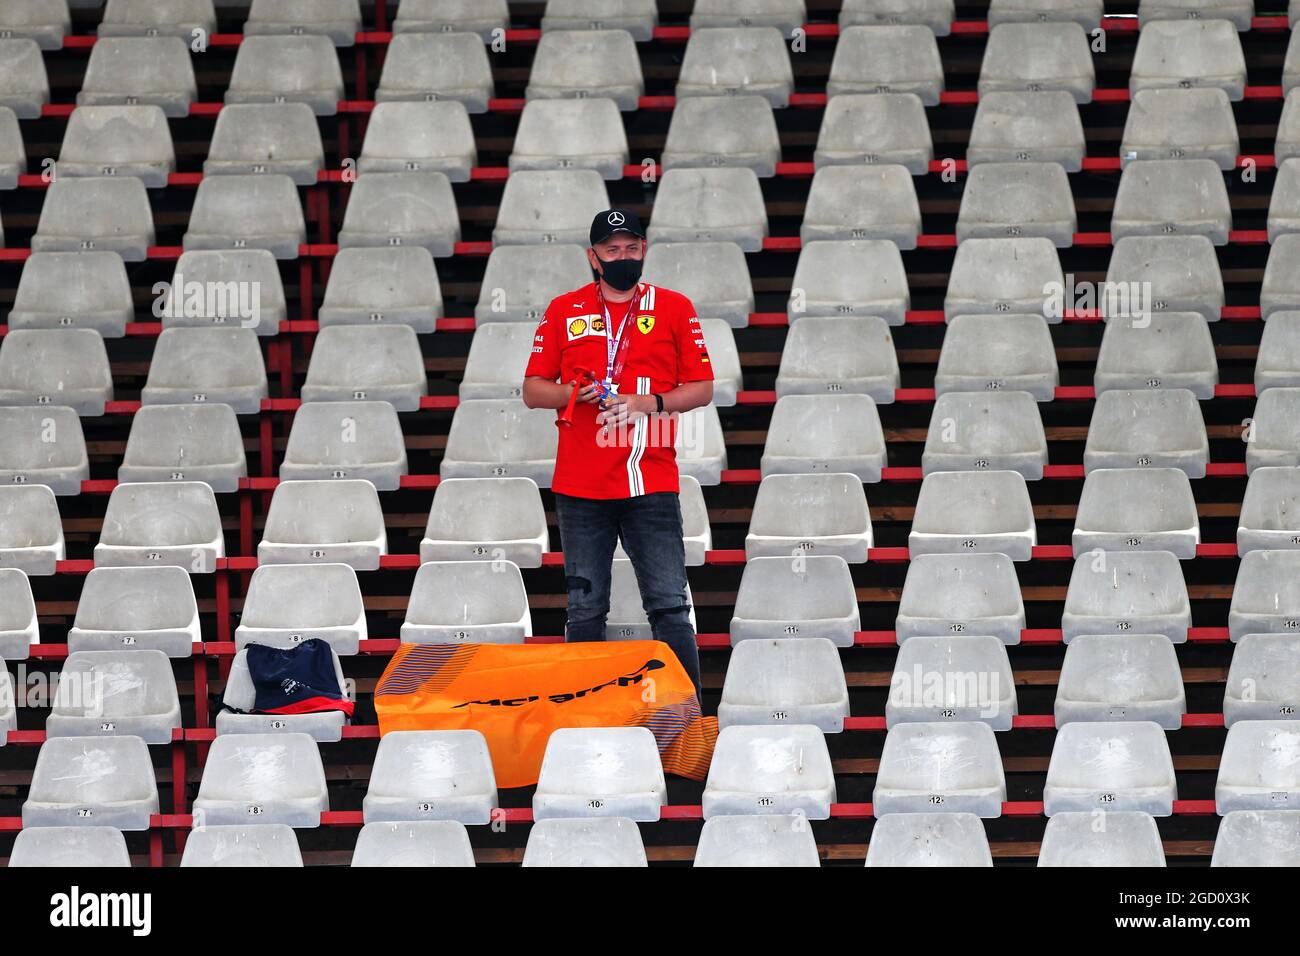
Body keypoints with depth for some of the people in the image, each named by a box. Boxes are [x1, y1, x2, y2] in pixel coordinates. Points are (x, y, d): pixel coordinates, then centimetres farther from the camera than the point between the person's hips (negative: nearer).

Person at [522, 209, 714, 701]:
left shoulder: (674, 309, 8)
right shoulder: (564, 310, 10)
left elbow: (701, 388, 7)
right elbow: (533, 390, 11)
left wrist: (647, 403, -10)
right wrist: (574, 393, -10)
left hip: (651, 484, -1)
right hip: (581, 489, 1)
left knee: (669, 608, -7)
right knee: (585, 612, 4)